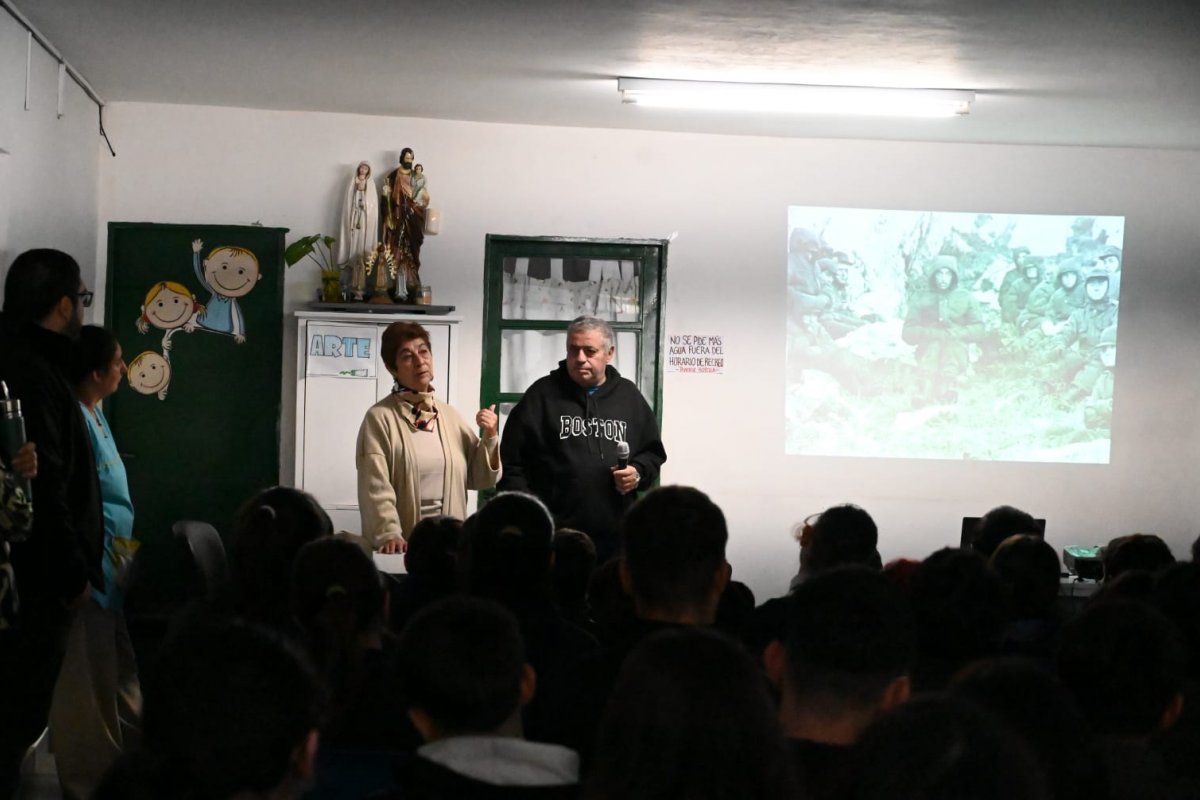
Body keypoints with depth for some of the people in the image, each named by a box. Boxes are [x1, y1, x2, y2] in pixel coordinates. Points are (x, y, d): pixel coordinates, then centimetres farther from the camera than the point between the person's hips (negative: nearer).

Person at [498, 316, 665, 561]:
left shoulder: (629, 397, 12)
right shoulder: (542, 395, 4)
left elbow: (653, 453, 21)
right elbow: (513, 463, 2)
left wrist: (639, 473, -1)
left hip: (615, 538, 3)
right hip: (554, 537, -3)